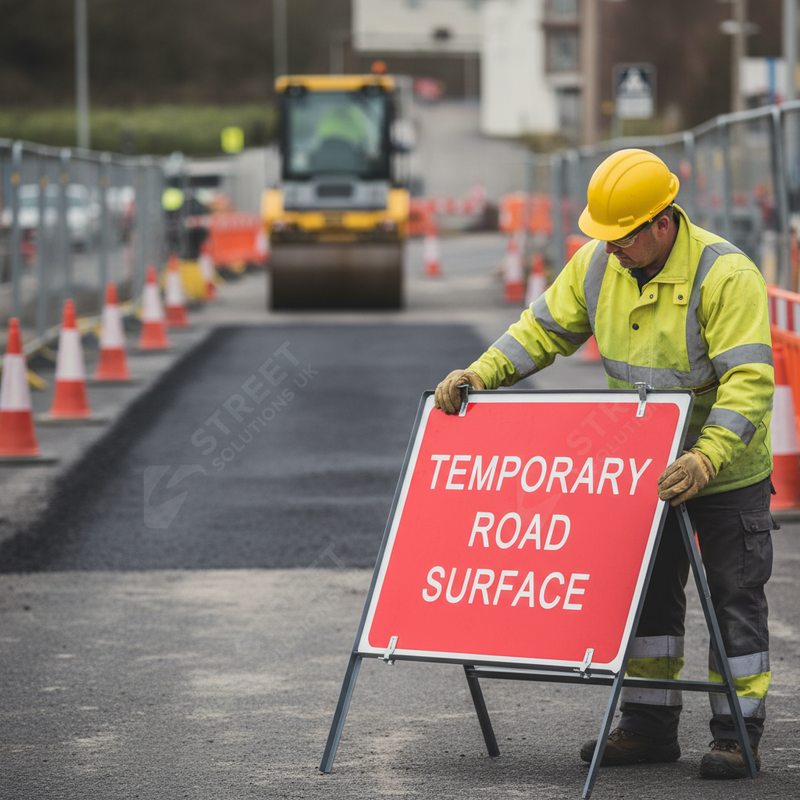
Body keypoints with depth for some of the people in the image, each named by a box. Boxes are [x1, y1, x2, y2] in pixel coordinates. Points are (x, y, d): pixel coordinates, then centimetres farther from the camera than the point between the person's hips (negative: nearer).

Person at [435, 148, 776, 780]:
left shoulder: (726, 275, -27)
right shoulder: (598, 264, -6)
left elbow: (749, 380, -33)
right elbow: (545, 328, 4)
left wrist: (705, 459, -43)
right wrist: (482, 374, -10)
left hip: (725, 468, -6)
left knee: (734, 598, 2)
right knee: (644, 591, 11)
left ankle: (737, 734, 9)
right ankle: (651, 726, 20)